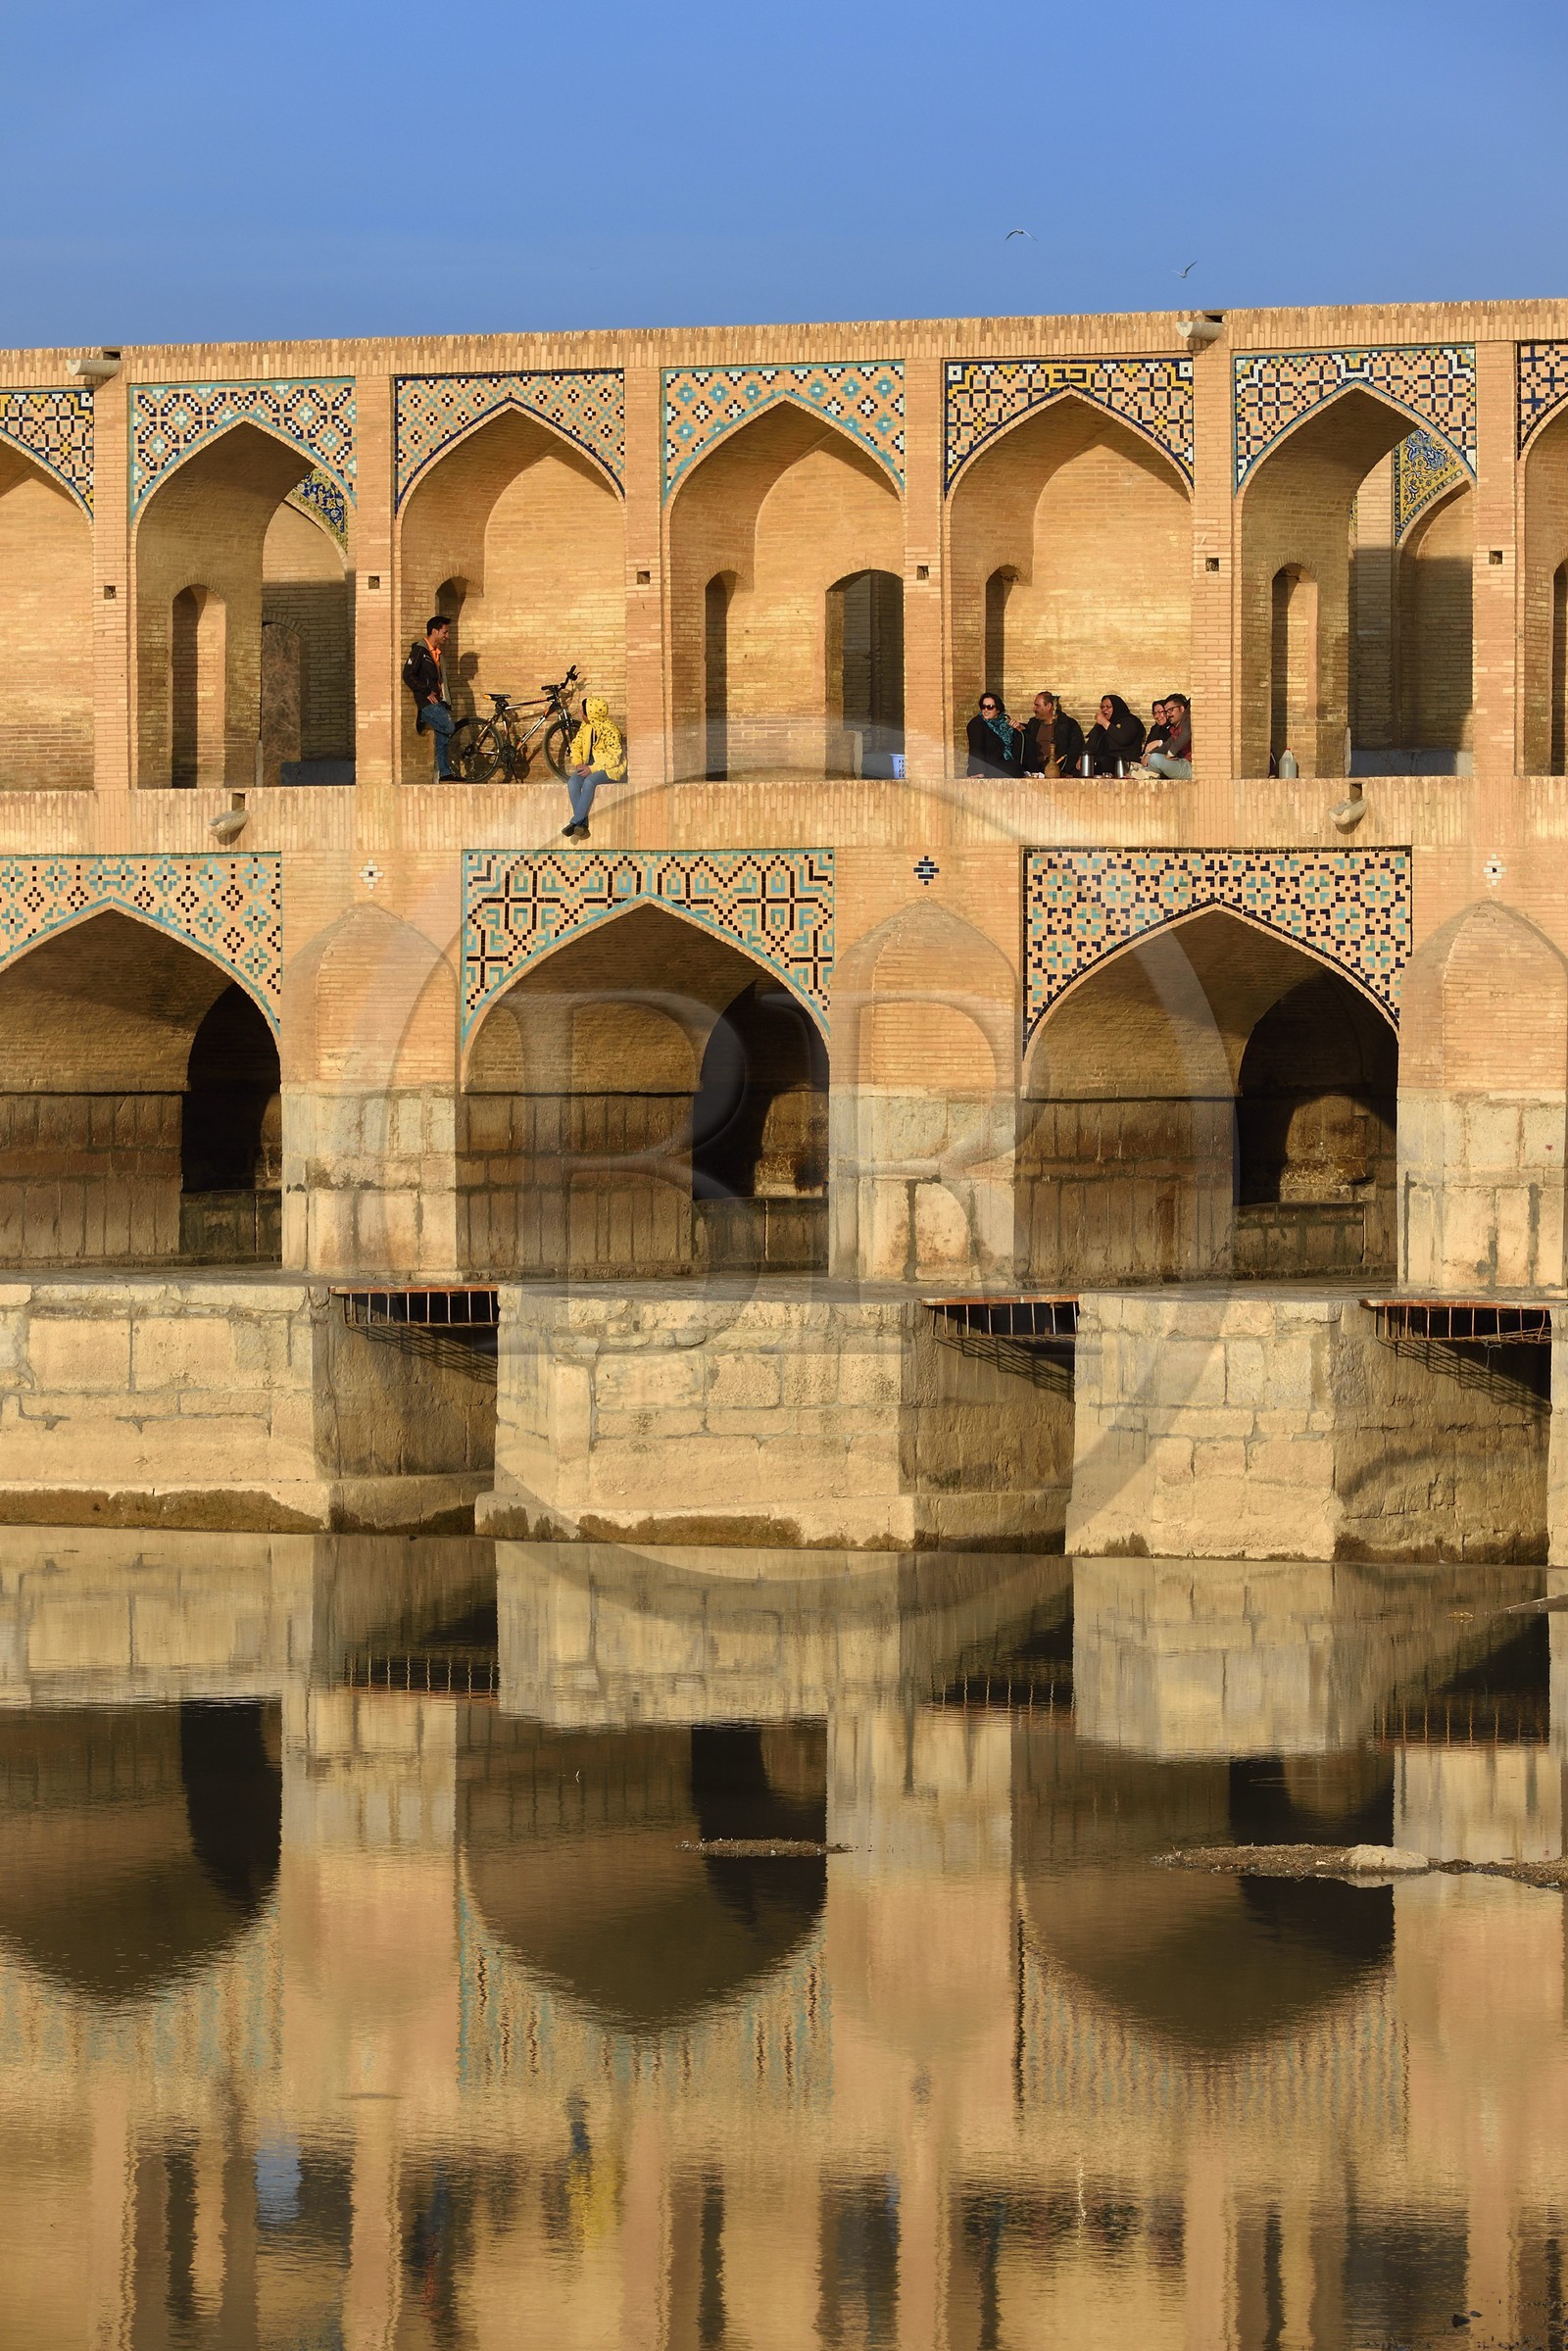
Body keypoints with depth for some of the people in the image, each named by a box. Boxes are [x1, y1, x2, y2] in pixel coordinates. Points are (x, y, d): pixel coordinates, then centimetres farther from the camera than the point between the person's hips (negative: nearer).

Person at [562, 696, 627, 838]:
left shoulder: (610, 730, -14)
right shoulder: (585, 727, 7)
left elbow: (614, 758, -18)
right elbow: (576, 745, 17)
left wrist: (592, 769, -23)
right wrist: (577, 763, -2)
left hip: (608, 769, -6)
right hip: (589, 767, 6)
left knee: (589, 781, -37)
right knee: (572, 781, -25)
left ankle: (575, 822, -35)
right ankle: (583, 825, -30)